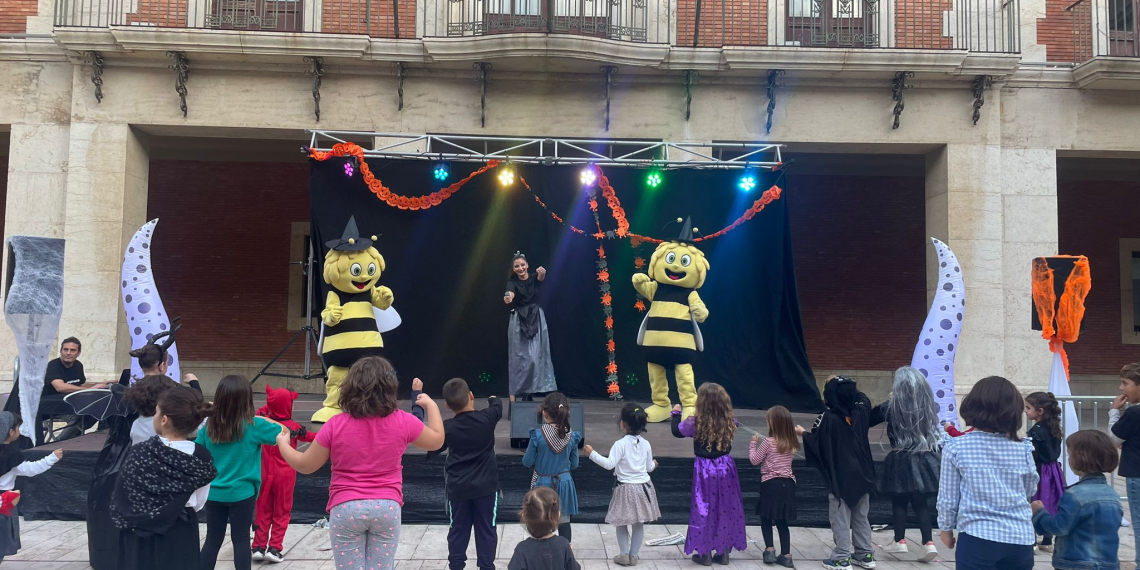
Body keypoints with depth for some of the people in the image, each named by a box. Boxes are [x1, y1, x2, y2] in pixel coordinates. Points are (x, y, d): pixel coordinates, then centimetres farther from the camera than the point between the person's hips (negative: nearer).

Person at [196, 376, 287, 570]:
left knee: (212, 540, 13)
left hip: (214, 493, 3)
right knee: (241, 539, 6)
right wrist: (264, 419, 8)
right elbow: (284, 431, -1)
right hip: (241, 493, -3)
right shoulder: (254, 425, -12)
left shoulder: (208, 427, -4)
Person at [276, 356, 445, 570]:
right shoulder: (403, 421, -6)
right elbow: (437, 441, 12)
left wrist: (283, 443, 21)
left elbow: (305, 465, 2)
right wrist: (431, 405, 25)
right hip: (387, 507, 1)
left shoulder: (336, 425, -9)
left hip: (346, 509, -1)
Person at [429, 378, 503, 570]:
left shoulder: (446, 428, -11)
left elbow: (431, 449, 3)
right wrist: (493, 400, 35)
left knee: (458, 529, 12)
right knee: (486, 529, 8)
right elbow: (497, 406, 12)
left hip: (457, 488, 0)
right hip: (486, 486, 0)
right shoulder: (487, 418, -12)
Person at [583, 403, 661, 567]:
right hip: (643, 487, 4)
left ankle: (624, 555, 13)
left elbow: (609, 464, -23)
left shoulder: (620, 444, -17)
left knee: (622, 523, 11)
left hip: (625, 489, -4)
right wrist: (653, 464, 33)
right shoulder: (646, 444, 0)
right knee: (638, 524, 11)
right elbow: (649, 467, 10)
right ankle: (633, 556, 18)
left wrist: (592, 454, -18)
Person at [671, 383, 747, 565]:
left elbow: (677, 431, 2)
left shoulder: (695, 422, -16)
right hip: (725, 467, 3)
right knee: (726, 508, 13)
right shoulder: (730, 421, -8)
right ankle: (723, 551, 21)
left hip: (705, 469, -3)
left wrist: (676, 413, 18)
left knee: (704, 508, 8)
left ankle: (705, 553, 13)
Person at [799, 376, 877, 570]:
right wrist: (848, 386, 25)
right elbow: (862, 398, 22)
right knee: (861, 518, 16)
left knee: (840, 519, 1)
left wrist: (803, 433, 11)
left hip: (840, 478, -6)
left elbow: (815, 443, -8)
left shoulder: (827, 418, -17)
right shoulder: (861, 412, -1)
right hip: (862, 475, 6)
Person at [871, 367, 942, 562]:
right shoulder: (927, 405, 2)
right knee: (921, 503, 8)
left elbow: (869, 419, 0)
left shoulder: (892, 406, -7)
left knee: (899, 502, 8)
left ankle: (900, 541, 16)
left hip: (902, 460, -4)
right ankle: (928, 543, 0)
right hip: (926, 458, 4)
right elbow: (930, 427, 15)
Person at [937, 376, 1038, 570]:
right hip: (1020, 539, 3)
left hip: (977, 539, -3)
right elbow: (1030, 490, 17)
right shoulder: (1023, 449, 1)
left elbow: (948, 497, -2)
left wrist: (946, 528, 14)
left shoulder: (956, 447, -7)